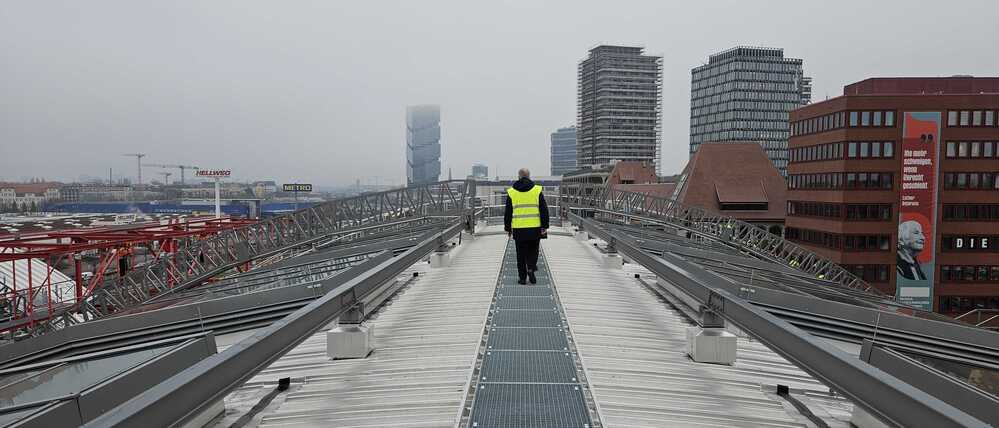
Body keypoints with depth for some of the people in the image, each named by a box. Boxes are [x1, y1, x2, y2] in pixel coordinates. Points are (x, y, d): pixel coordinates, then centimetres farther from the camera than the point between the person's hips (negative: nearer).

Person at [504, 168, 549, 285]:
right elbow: (544, 210, -1)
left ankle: (522, 277, 12)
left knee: (521, 254, 9)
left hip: (518, 229, 0)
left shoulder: (511, 192, 3)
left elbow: (507, 212, 7)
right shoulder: (537, 190, 0)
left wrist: (508, 228, 14)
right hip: (535, 228, 0)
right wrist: (544, 227, 2)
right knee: (533, 251, 16)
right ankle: (531, 268, -5)